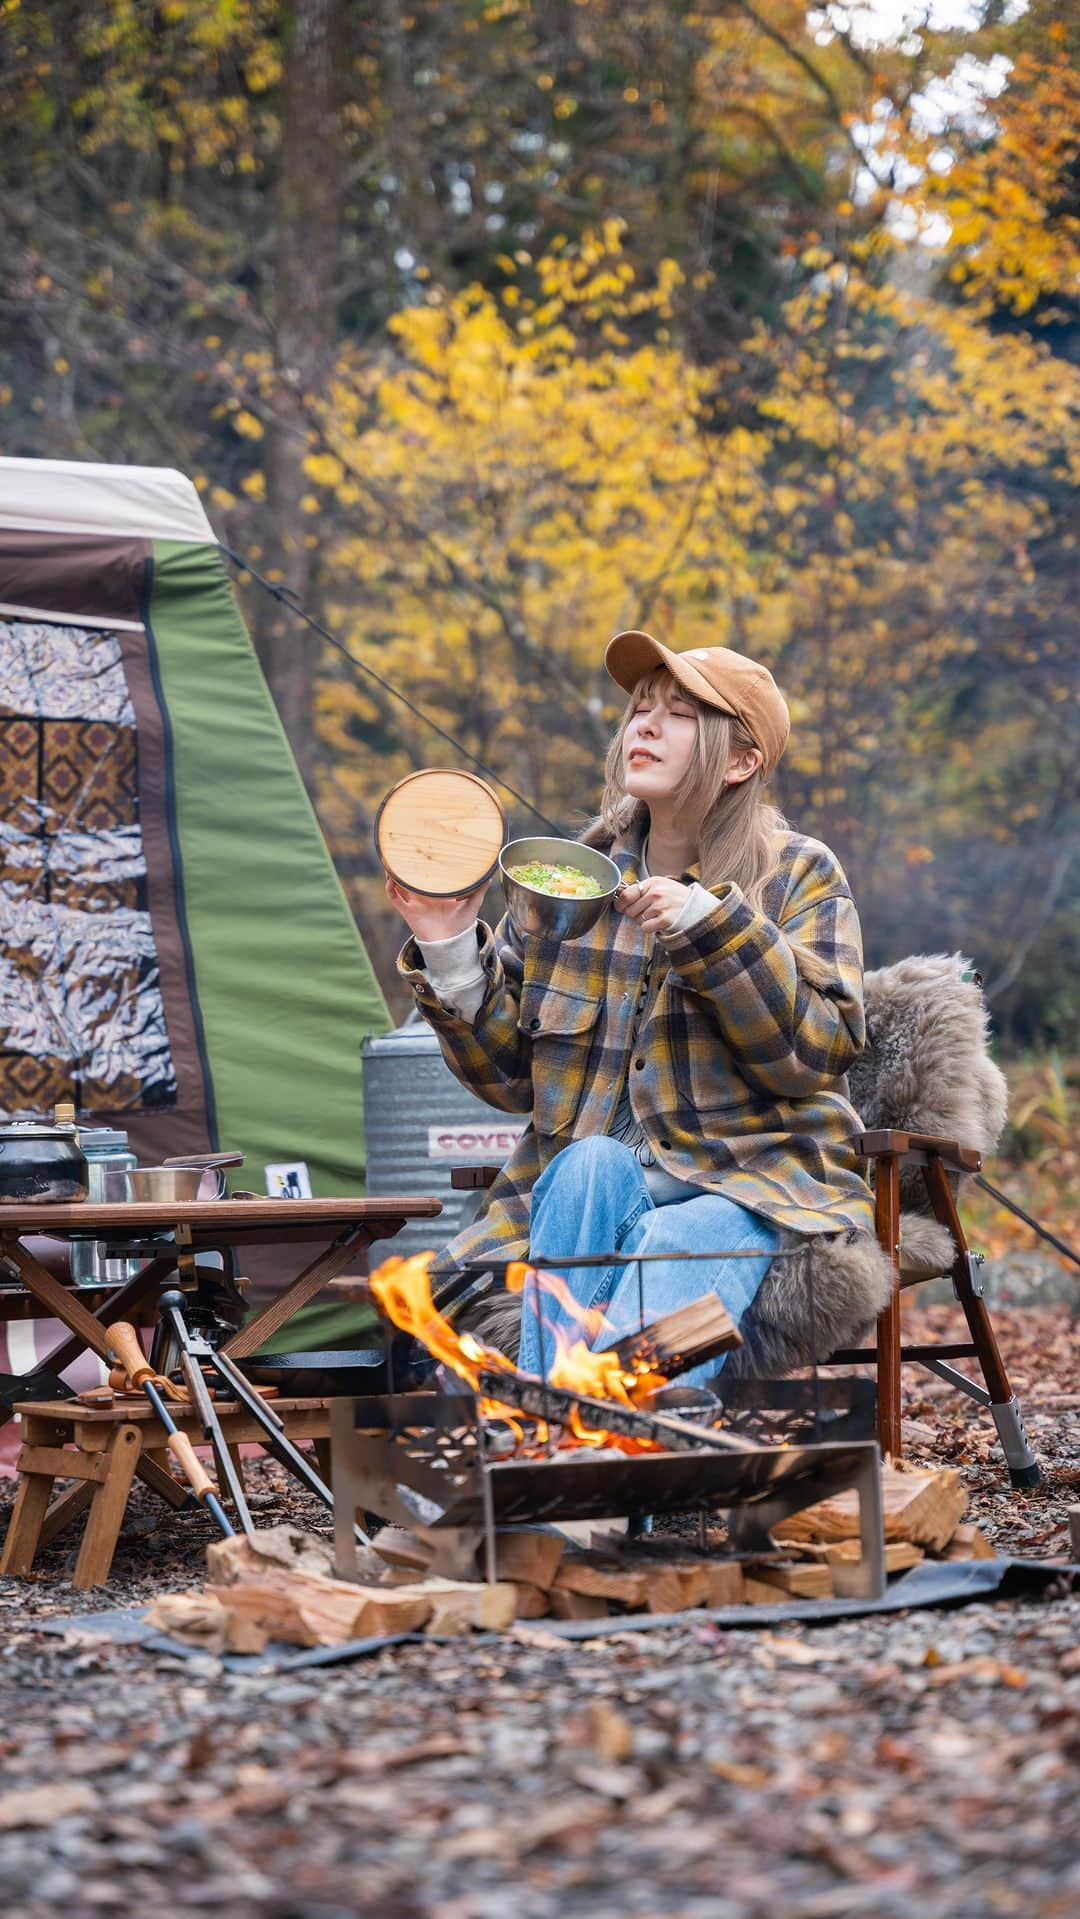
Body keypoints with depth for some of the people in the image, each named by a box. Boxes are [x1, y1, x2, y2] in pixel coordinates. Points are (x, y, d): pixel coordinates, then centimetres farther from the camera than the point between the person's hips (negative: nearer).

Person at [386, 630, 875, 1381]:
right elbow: (511, 1076, 10)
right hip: (589, 1182, 2)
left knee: (675, 1243, -36)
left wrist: (711, 932, -19)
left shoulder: (799, 875, 6)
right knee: (587, 1164, -34)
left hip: (757, 1182, -2)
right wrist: (449, 954, -5)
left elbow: (817, 1051, -9)